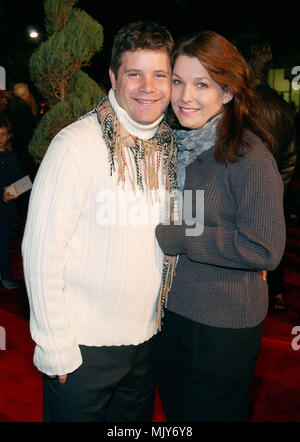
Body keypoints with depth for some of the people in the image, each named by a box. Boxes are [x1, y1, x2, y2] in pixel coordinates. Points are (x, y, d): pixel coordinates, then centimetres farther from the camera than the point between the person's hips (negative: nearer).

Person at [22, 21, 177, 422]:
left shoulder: (172, 146, 2)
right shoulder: (76, 144, -17)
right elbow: (41, 252, -17)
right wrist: (56, 349, -15)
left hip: (148, 339, 6)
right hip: (82, 345, -5)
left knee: (137, 420, 23)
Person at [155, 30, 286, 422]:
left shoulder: (248, 154, -20)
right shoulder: (175, 142, 3)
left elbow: (265, 249, -25)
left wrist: (174, 236, -22)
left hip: (223, 325, -7)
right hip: (171, 308, 7)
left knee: (210, 413, 16)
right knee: (174, 408, 25)